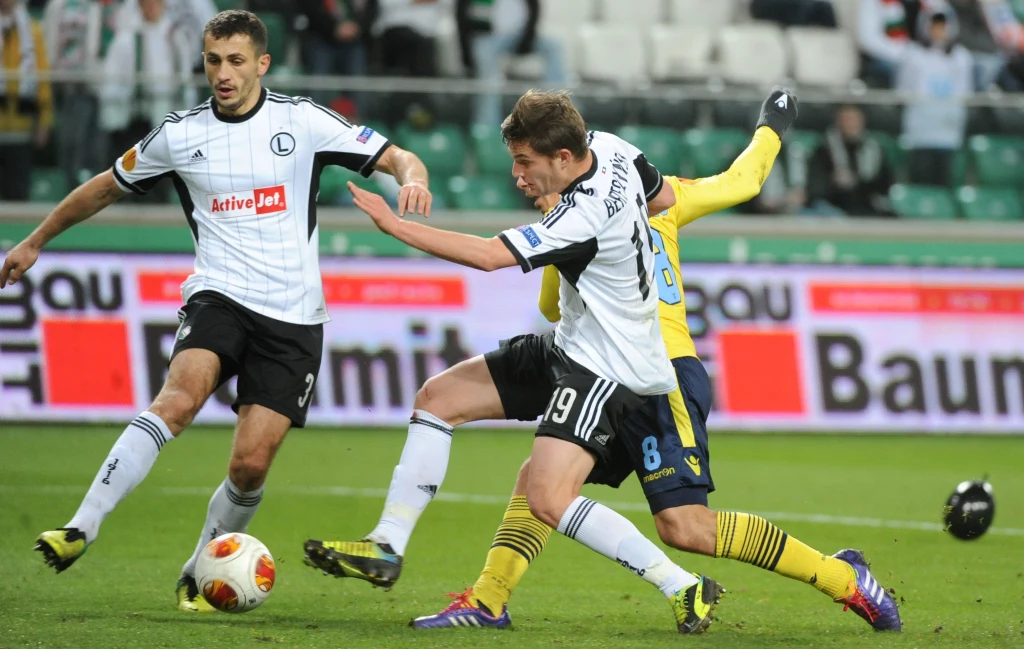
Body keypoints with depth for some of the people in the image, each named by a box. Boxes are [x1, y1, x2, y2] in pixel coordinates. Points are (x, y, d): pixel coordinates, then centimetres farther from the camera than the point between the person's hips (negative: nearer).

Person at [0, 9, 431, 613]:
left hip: (293, 315, 0)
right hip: (219, 296, 0)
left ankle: (200, 574, 17)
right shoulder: (179, 135, 5)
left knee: (252, 462, -7)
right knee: (179, 399, -29)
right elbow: (107, 187, 21)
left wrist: (412, 178, -25)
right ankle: (81, 530, -35)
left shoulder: (302, 121, 0)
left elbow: (399, 159, -1)